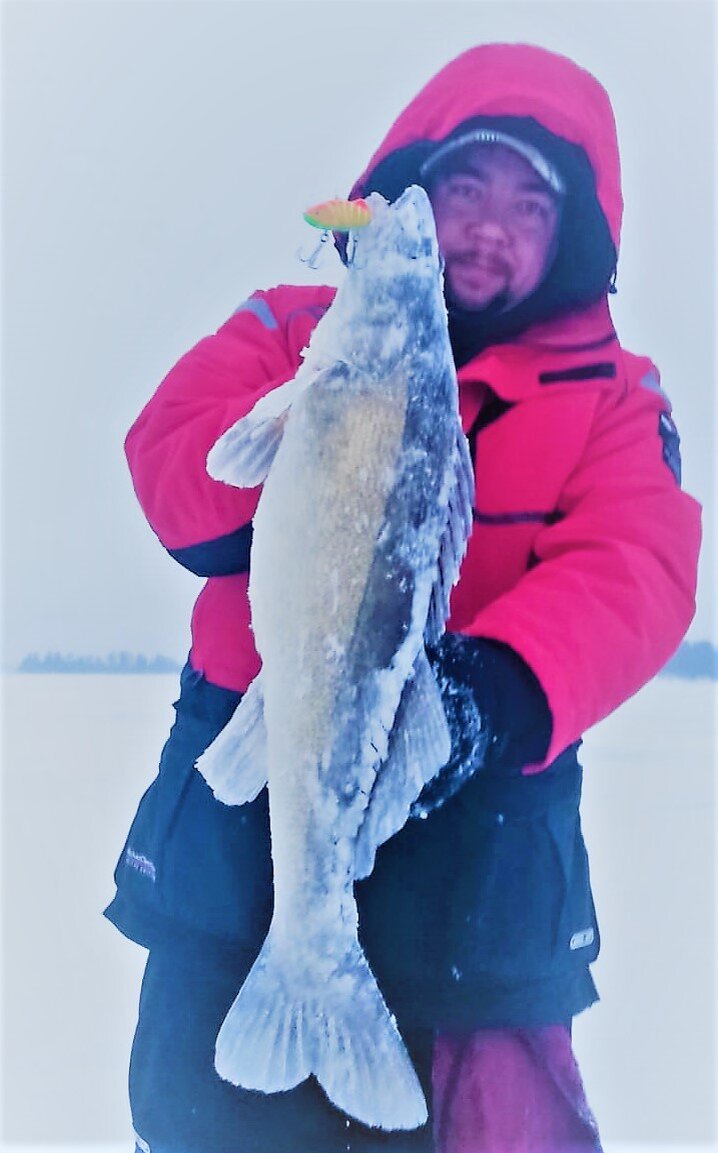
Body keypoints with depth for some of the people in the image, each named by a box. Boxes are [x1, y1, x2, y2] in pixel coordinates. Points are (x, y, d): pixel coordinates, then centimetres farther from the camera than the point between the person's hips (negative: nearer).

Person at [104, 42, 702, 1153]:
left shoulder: (612, 393, 6)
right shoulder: (290, 328, 8)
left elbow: (634, 572, -11)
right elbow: (171, 472, -6)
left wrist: (495, 691, -30)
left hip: (473, 822, 0)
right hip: (239, 823, 1)